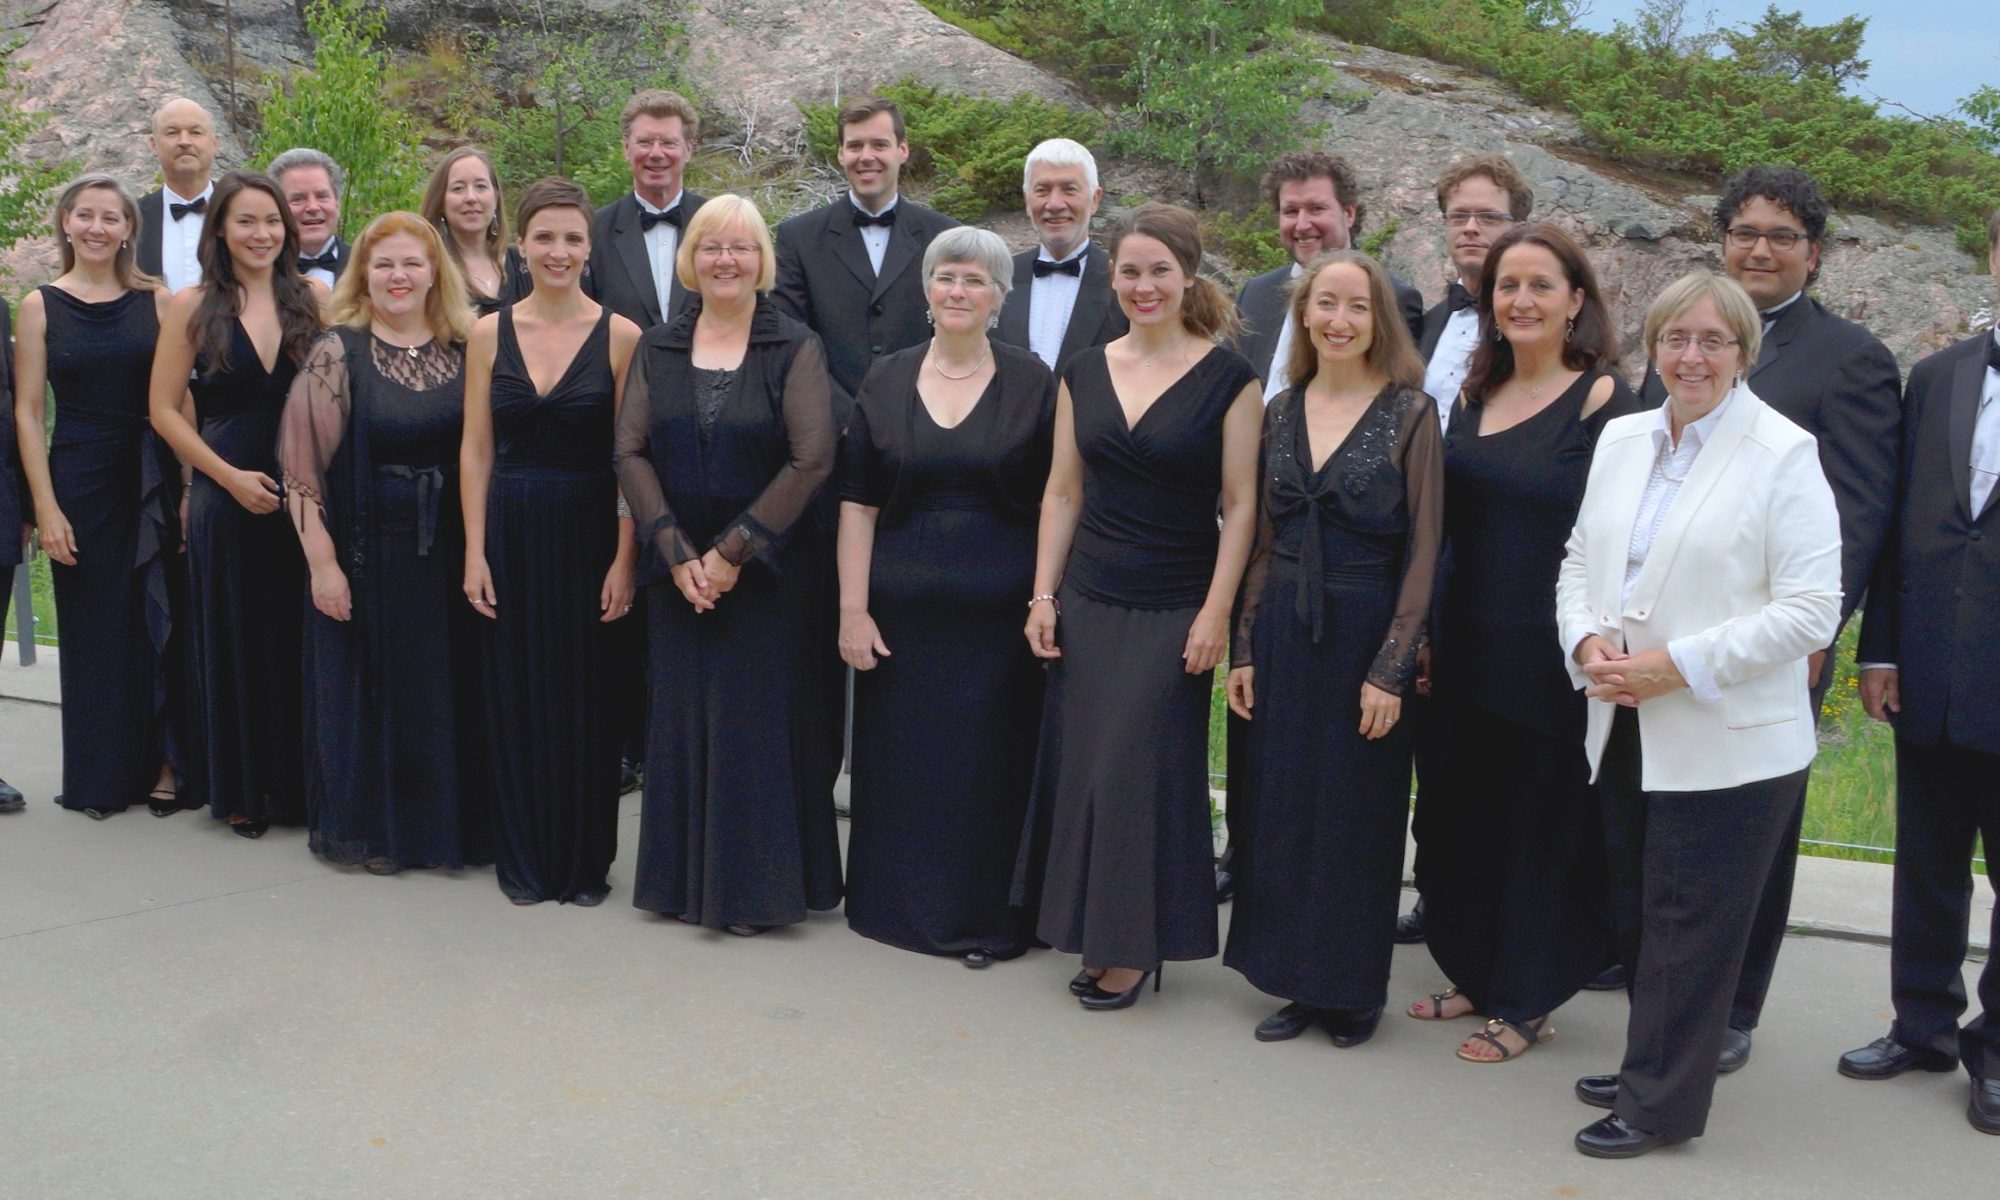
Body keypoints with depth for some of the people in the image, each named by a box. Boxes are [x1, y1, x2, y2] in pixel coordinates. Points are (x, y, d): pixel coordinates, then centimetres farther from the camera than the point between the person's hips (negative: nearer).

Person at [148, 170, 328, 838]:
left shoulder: (314, 298, 4)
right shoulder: (192, 307, 1)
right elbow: (164, 410, 1)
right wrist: (231, 476, -8)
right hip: (226, 499, -1)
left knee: (299, 642, 4)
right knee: (234, 644, 5)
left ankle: (299, 785, 17)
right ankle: (241, 791, 18)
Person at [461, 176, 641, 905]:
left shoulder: (621, 336, -3)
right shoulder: (490, 334, 4)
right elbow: (476, 450, 5)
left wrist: (625, 558, -11)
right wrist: (474, 551, -1)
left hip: (589, 534, -2)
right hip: (511, 534, 2)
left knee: (586, 697, 4)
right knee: (515, 694, 8)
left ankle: (584, 859, 18)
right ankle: (523, 858, 22)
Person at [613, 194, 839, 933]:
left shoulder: (795, 350, -4)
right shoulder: (658, 349, 7)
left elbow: (812, 462, -12)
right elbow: (631, 452, 0)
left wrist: (734, 552, -14)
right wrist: (676, 552, -11)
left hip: (767, 572, -3)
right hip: (679, 569, 3)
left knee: (758, 722, 0)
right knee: (681, 718, 7)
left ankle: (754, 886, 12)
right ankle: (683, 877, 19)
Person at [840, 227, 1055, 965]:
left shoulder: (1032, 383, 0)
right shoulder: (887, 382, 5)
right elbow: (858, 503, 4)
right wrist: (853, 608, -2)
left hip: (999, 612, -2)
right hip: (902, 611, 2)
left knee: (992, 764, 2)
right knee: (902, 760, 8)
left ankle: (990, 916, 16)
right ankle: (900, 901, 24)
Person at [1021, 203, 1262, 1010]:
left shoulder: (1228, 379, -6)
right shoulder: (1085, 373, 7)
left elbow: (1241, 504, -6)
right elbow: (1062, 492, 9)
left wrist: (1216, 612, -12)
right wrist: (1043, 595, 4)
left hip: (1175, 608, -4)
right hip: (1088, 601, 4)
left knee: (1138, 769, -3)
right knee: (1077, 765, 7)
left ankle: (1132, 947, 12)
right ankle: (1089, 933, 21)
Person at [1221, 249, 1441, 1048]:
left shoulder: (1409, 415, -7)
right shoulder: (1281, 413, 7)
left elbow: (1423, 551, -9)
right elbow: (1261, 540, 11)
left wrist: (1392, 668, -13)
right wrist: (1244, 648, 5)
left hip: (1366, 631, -4)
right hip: (1283, 630, 4)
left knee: (1357, 816, 5)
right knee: (1280, 808, 8)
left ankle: (1353, 991, 21)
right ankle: (1299, 982, 23)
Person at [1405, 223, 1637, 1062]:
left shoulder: (1603, 399, -11)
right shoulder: (1477, 395, 9)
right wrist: (1426, 633, 12)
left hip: (1550, 649, -6)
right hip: (1468, 645, 7)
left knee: (1542, 821, 6)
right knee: (1463, 812, 15)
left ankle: (1526, 1003, 21)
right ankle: (1478, 975, 33)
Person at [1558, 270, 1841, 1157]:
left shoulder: (1784, 454, -11)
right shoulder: (1621, 440, 9)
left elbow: (1811, 609, -15)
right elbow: (1579, 559, 16)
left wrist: (1677, 666, -19)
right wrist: (1586, 643, -5)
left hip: (1727, 742, -6)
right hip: (1627, 731, 6)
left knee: (1688, 927, 3)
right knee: (1636, 913, 16)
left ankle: (1661, 1102, 17)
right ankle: (1651, 1068, 33)